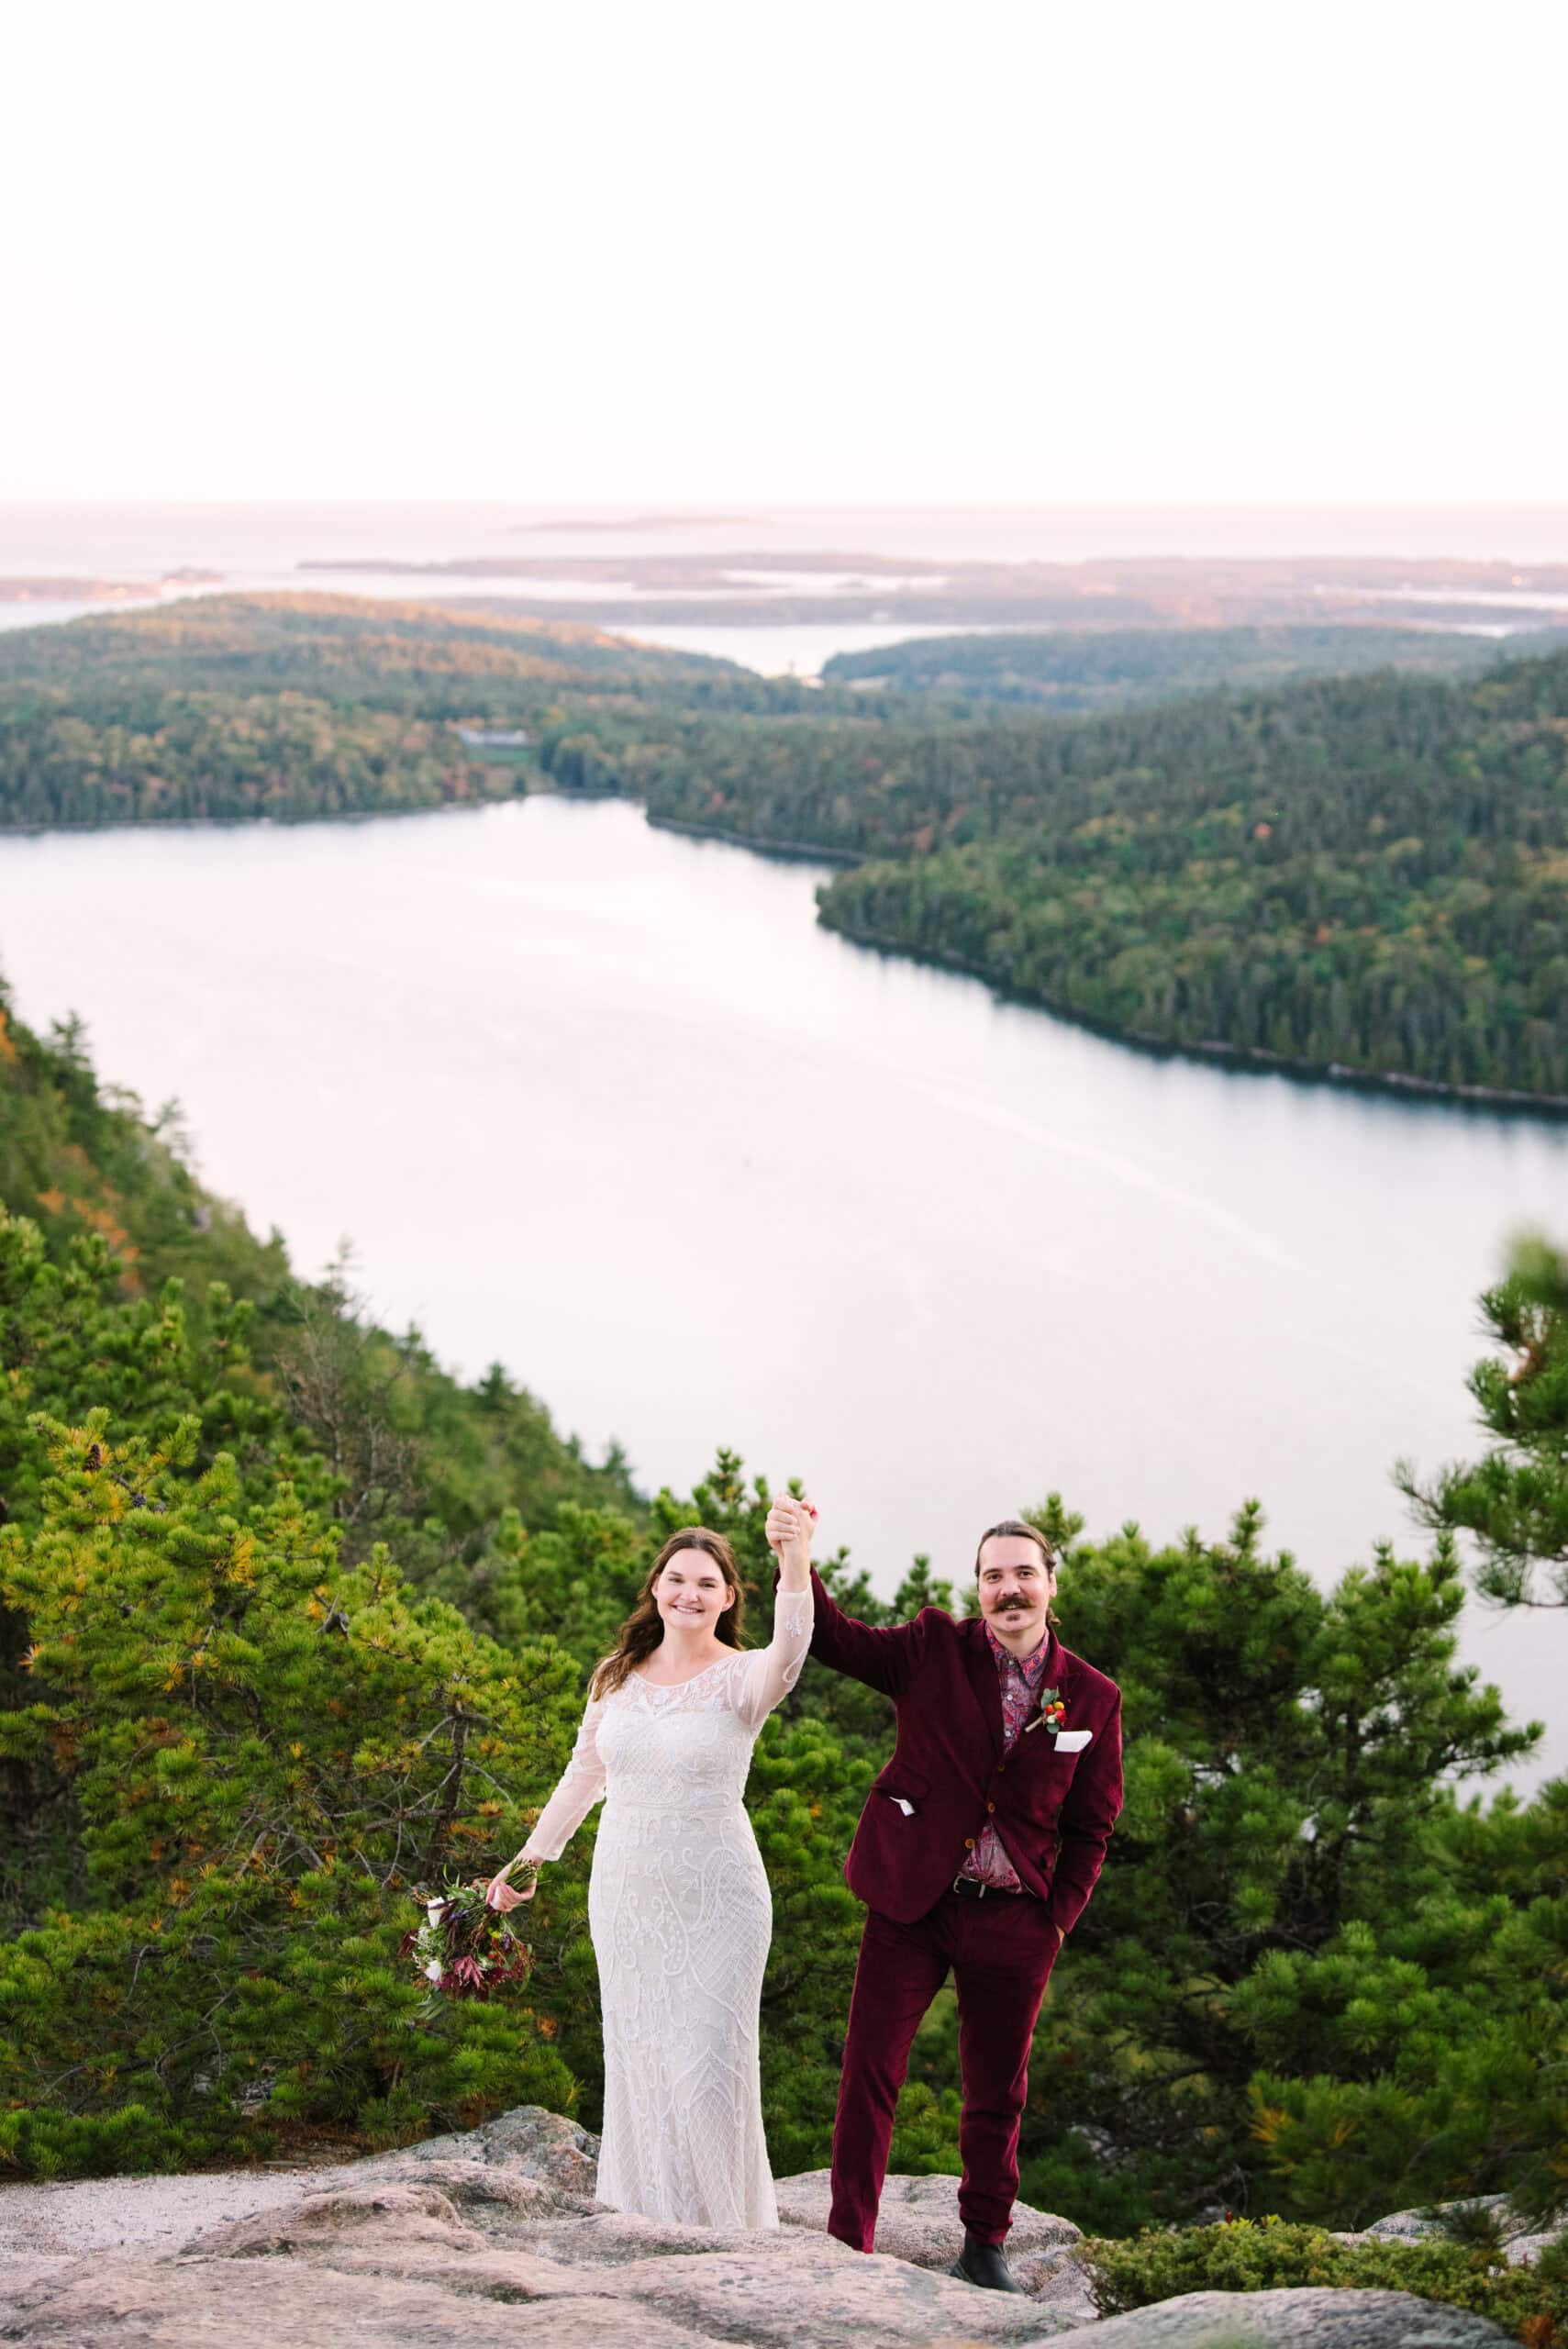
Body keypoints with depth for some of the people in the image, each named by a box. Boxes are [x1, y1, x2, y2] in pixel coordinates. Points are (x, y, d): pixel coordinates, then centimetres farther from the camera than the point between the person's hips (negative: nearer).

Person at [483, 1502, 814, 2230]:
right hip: (624, 1893, 4)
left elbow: (788, 1652, -34)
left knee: (708, 2069, -5)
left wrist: (795, 1563, -52)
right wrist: (533, 1855, 24)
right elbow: (586, 1772, 19)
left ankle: (721, 2233, 6)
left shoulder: (741, 1678, -9)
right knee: (637, 2063, 8)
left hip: (715, 1901, -4)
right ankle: (638, 2230, 17)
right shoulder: (619, 1675, 5)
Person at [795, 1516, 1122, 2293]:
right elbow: (833, 1638, -6)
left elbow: (1091, 1827, 8)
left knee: (998, 2095, 13)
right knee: (869, 2072, -5)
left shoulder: (1093, 1698, 2)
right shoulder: (933, 1649, 0)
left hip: (1012, 1920, 1)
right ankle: (847, 2246, 4)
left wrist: (1057, 1919, -1)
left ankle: (985, 2246, 31)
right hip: (912, 1904, -1)